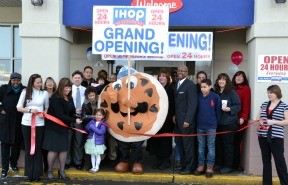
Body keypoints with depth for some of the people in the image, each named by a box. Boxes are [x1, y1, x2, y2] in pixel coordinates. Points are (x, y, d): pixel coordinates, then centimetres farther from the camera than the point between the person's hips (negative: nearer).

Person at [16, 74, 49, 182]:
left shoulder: (44, 93, 4)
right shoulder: (25, 92, 4)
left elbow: (47, 107, 13)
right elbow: (19, 108, 3)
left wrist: (44, 114, -8)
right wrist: (30, 110, -12)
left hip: (39, 124, -1)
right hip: (26, 124, 1)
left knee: (37, 148, 2)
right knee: (28, 148, 7)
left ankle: (37, 174, 10)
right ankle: (29, 173, 15)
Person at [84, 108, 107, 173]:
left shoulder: (103, 124, -10)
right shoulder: (92, 121, 5)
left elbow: (101, 132, -22)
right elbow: (86, 127, 4)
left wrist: (93, 127, -19)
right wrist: (90, 127, -18)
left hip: (98, 142, -4)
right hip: (91, 141, 5)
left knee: (97, 155, 4)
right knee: (92, 155, 13)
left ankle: (96, 167, 16)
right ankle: (93, 167, 24)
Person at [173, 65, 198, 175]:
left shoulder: (190, 85, -11)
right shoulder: (176, 84, 12)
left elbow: (192, 104, -15)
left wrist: (187, 120, -18)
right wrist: (174, 115, 4)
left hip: (186, 120, -7)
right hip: (178, 120, 7)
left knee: (188, 144, 2)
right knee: (179, 143, 11)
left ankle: (189, 167, 14)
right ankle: (183, 164, 23)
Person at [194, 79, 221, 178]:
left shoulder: (215, 97, -9)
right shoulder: (198, 96, -2)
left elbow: (218, 111, -2)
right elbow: (196, 109, 7)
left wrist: (215, 122, 3)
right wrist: (197, 120, 5)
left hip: (211, 126, -3)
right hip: (200, 126, 3)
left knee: (211, 147, 6)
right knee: (201, 146, 11)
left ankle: (209, 167, 13)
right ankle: (200, 166, 21)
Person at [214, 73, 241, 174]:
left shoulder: (232, 92, -6)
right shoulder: (216, 92, 9)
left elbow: (238, 106, -8)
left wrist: (229, 109, -22)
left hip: (229, 123, -5)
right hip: (218, 122, 5)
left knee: (227, 144, 1)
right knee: (218, 143, 10)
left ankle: (228, 166, 11)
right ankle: (218, 164, 22)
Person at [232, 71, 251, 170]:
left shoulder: (246, 89, -1)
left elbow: (246, 104, -8)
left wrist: (243, 118, -16)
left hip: (240, 120, -5)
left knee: (236, 142, -2)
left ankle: (236, 164, 8)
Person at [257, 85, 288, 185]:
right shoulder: (264, 104, 11)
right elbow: (258, 117, 17)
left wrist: (274, 122, -17)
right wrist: (260, 121, -5)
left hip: (276, 137, -5)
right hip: (263, 136, 5)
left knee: (279, 160, -2)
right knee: (266, 159, 11)